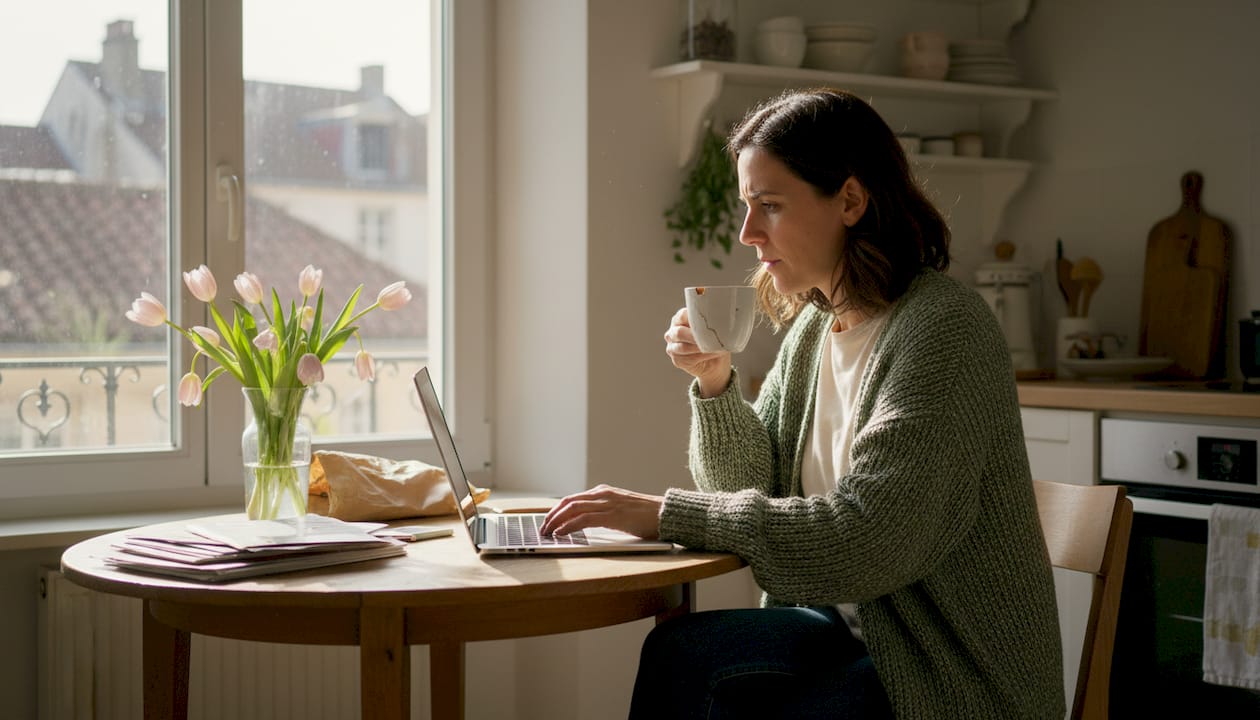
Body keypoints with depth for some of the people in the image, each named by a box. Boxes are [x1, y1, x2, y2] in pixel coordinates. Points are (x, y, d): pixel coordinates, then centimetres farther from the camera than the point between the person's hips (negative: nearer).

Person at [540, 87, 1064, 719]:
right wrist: (715, 384, -7)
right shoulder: (812, 325, 7)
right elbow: (753, 489, 10)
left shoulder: (942, 328, -18)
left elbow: (866, 539, -25)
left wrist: (667, 514, -22)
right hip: (853, 629, 6)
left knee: (683, 655, -20)